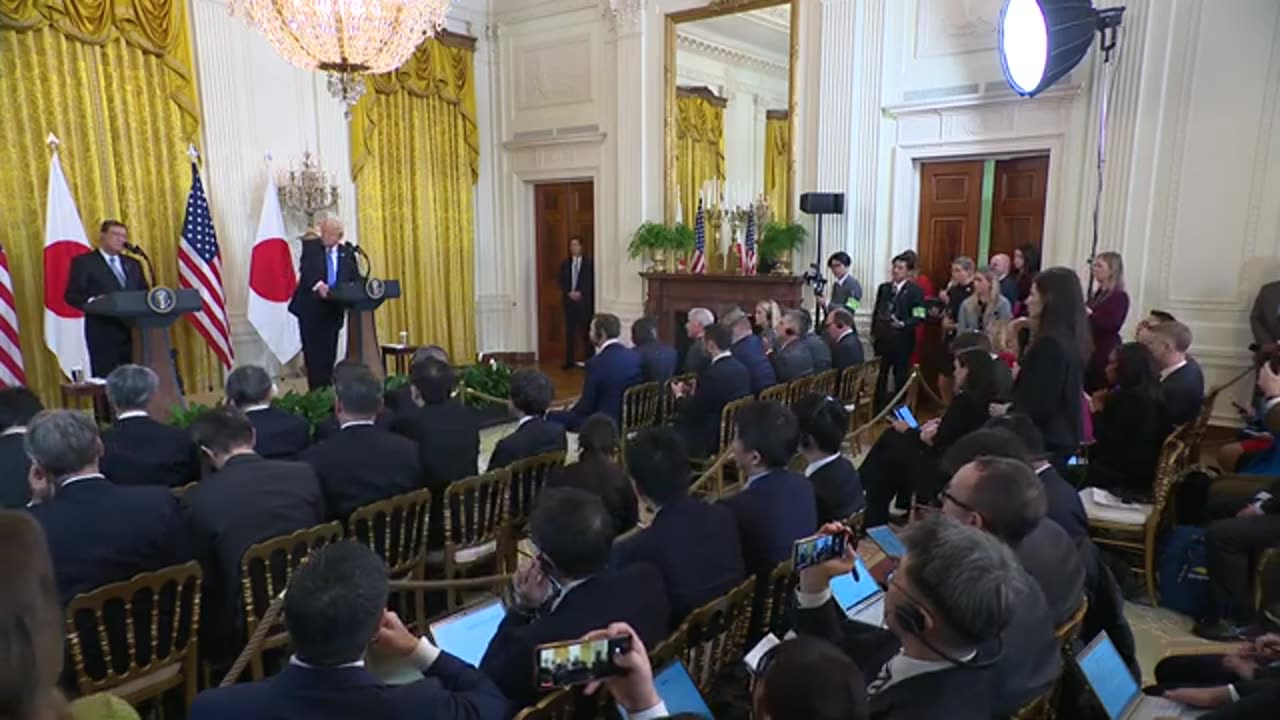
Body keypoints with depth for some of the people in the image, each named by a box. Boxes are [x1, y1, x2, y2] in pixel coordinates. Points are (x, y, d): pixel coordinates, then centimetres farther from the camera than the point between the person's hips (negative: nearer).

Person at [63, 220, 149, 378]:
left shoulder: (133, 263, 18)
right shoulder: (83, 262, 2)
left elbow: (145, 292, 16)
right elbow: (71, 295, -4)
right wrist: (92, 301, -23)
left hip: (131, 329, 5)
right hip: (102, 331, -5)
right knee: (104, 376, -4)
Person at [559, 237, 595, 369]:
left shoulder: (589, 263, 0)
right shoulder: (565, 263, 11)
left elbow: (591, 282, -4)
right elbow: (561, 282, 7)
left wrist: (580, 293, -15)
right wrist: (569, 293, -9)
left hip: (584, 301, -3)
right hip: (569, 301, 3)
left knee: (585, 331, -1)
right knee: (570, 332, 4)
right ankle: (569, 360, 8)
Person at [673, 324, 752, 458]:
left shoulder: (712, 373, -24)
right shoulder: (741, 368, 2)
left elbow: (691, 412, -15)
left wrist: (679, 395, 4)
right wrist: (693, 394, 13)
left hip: (713, 440, -8)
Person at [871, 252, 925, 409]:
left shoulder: (915, 290, -5)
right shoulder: (883, 287, 12)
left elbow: (919, 317, -11)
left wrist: (902, 324, -25)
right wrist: (873, 333, 9)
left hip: (902, 340, -4)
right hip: (883, 337, 4)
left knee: (900, 376, 4)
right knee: (880, 375, 8)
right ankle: (878, 409, 17)